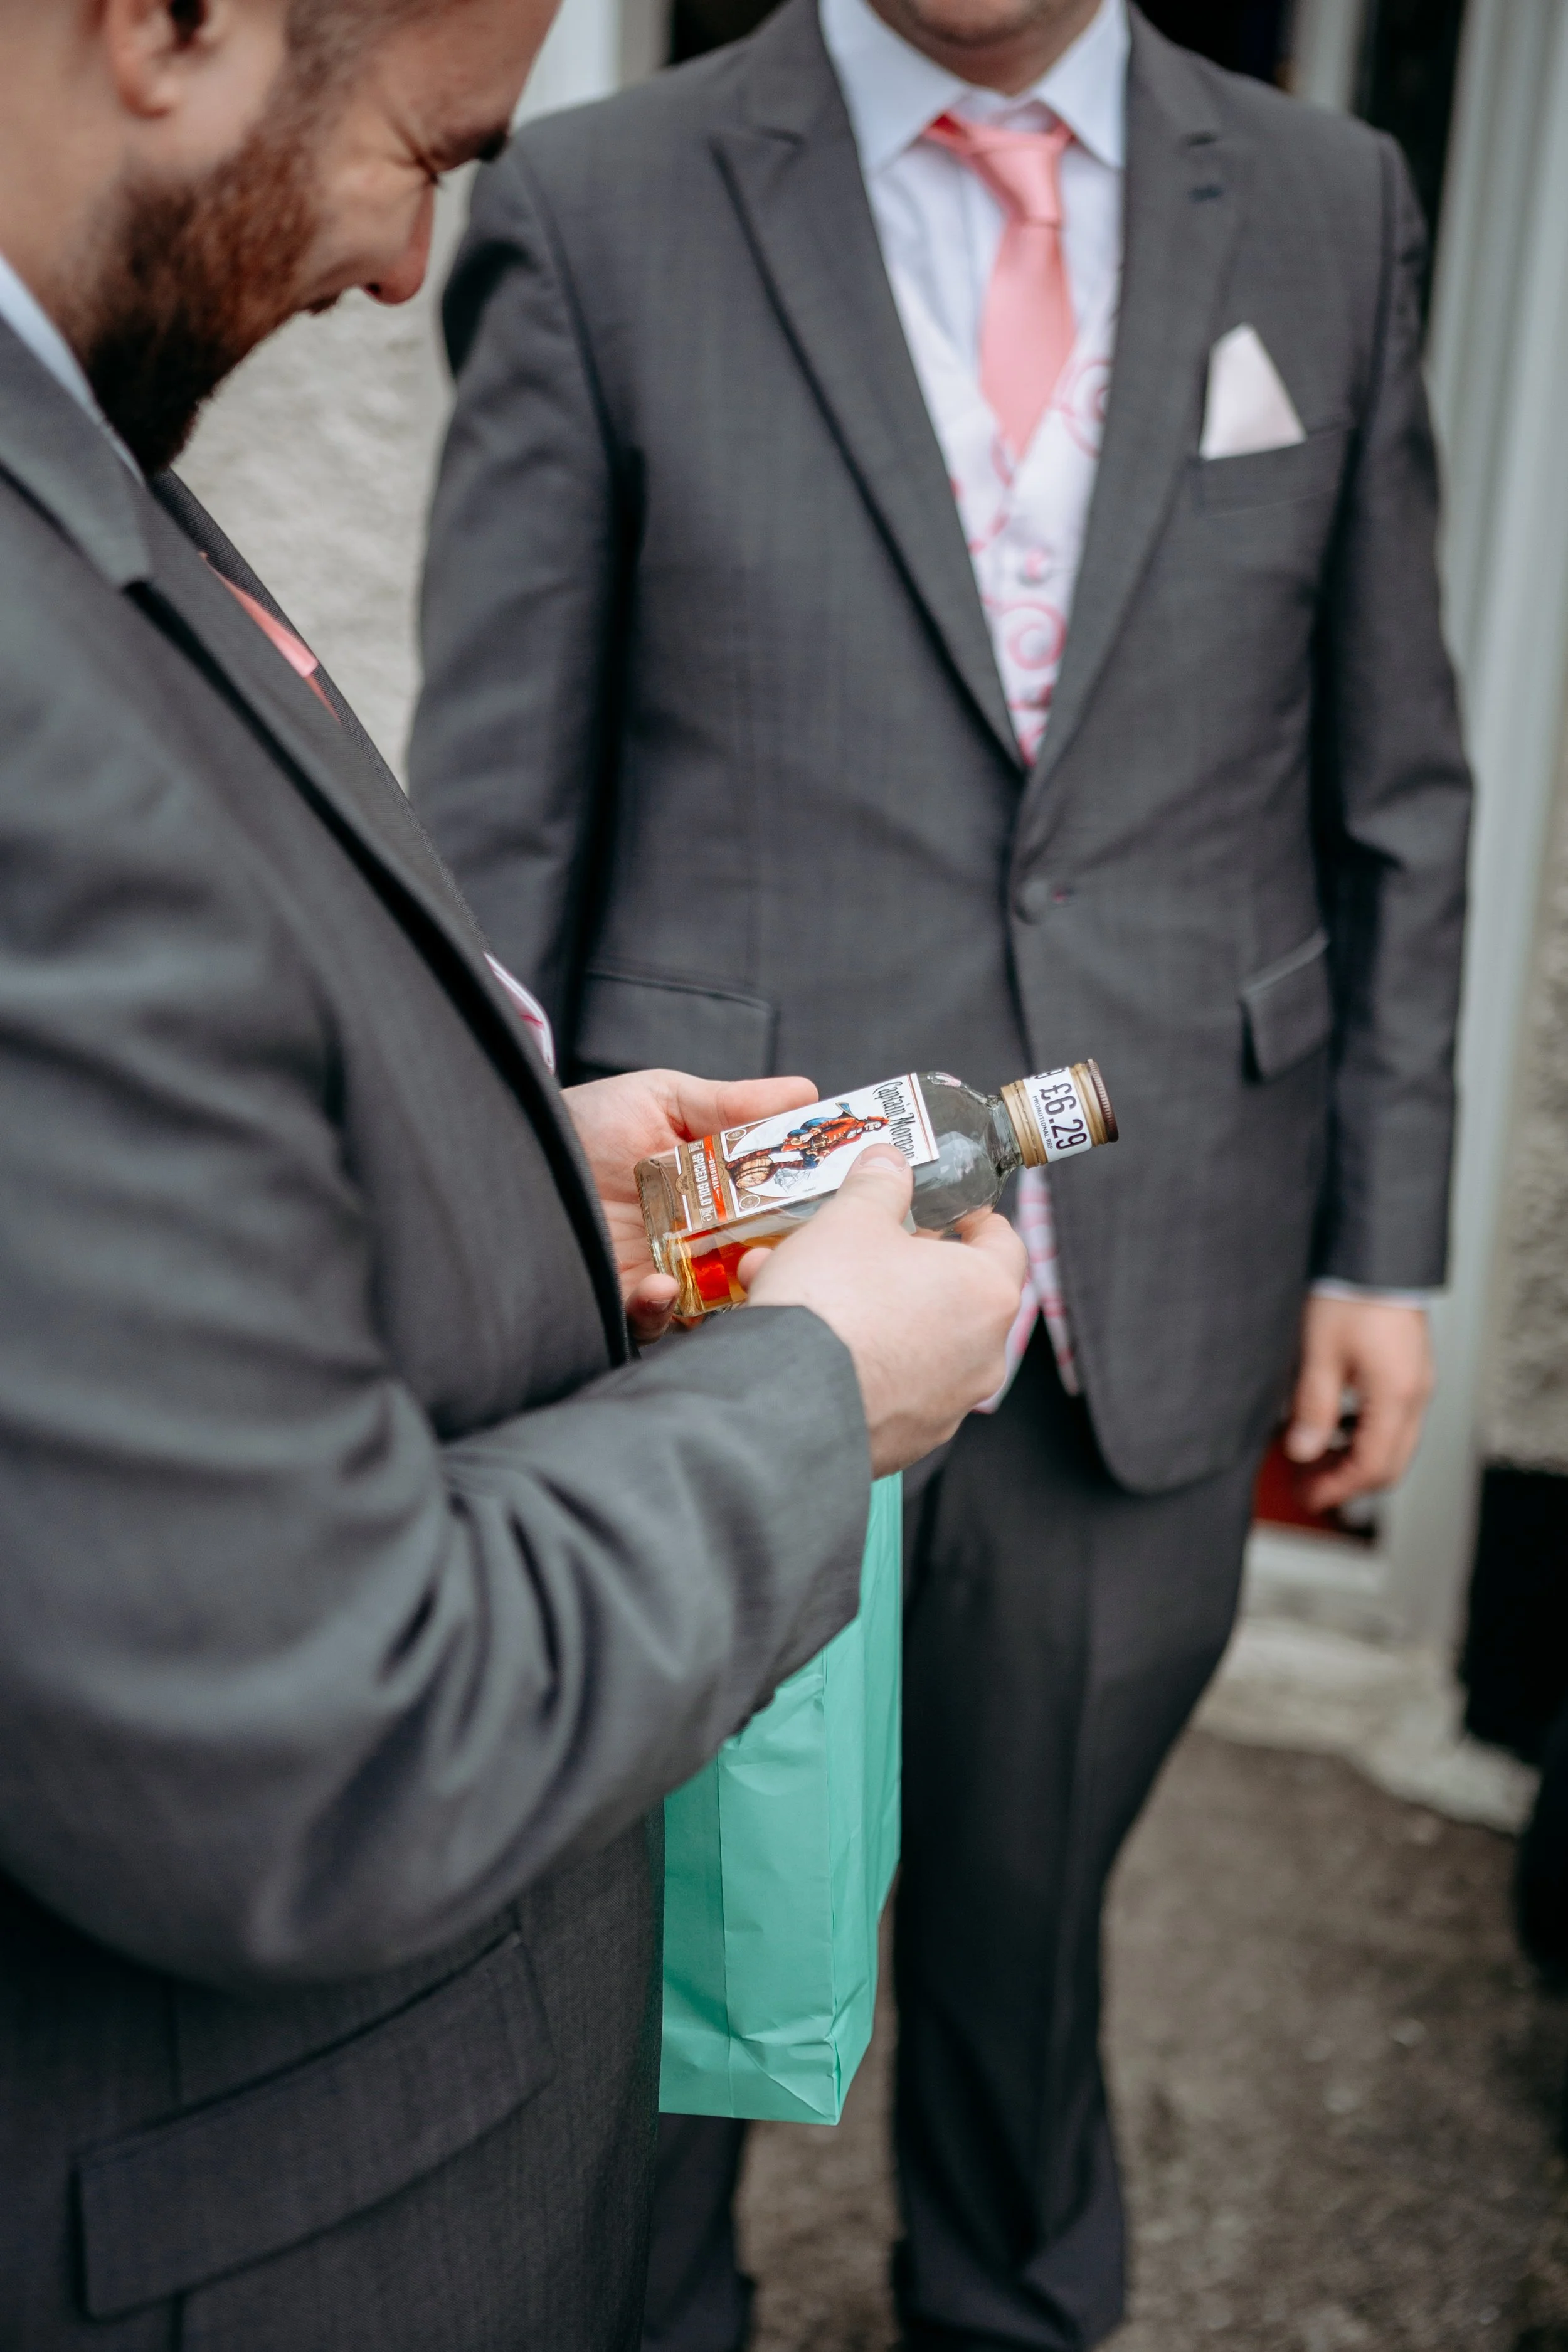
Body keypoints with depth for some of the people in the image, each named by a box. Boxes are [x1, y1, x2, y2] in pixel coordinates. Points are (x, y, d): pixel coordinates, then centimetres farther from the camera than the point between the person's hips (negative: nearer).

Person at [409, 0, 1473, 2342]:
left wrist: (1388, 1239, 7)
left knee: (1027, 1922, 21)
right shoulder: (599, 207, -3)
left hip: (1155, 1321, 3)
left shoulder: (1332, 208, 6)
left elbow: (1396, 788, 9)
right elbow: (493, 824, -4)